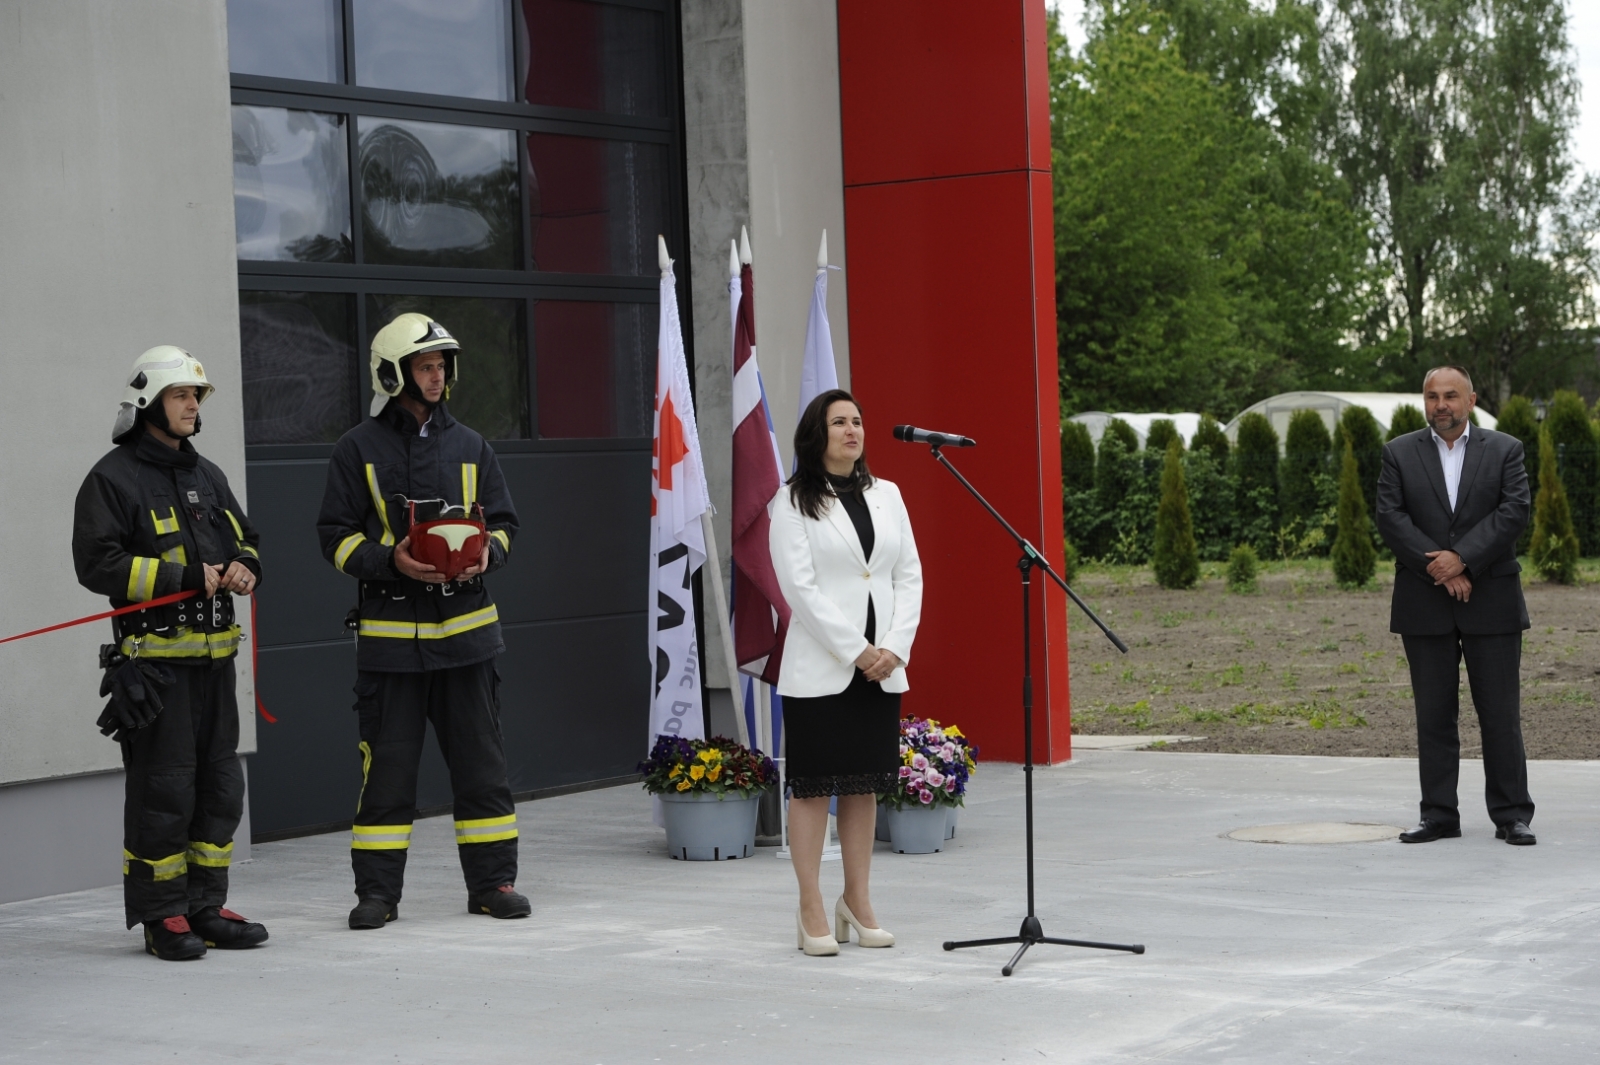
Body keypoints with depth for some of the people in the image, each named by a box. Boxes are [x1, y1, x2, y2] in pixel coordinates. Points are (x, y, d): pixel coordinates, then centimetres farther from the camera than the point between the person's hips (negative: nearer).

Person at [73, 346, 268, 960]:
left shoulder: (207, 476, 17)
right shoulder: (113, 478, -6)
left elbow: (245, 541, 24)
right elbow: (97, 563, -14)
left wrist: (244, 567, 0)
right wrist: (184, 579, -18)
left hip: (214, 654, 7)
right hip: (153, 658, -7)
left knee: (220, 785, 10)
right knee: (163, 789, -6)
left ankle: (205, 908, 20)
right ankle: (161, 916, 4)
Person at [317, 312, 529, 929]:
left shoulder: (469, 448, 11)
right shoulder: (358, 450, 1)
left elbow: (502, 521, 14)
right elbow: (336, 535, 0)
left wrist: (487, 554, -8)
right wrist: (390, 560, -16)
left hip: (465, 627, 3)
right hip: (390, 632, -3)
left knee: (480, 761, 6)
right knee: (387, 764, 1)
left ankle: (492, 881, 15)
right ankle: (377, 891, 10)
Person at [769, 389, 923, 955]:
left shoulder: (886, 495, 12)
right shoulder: (793, 502, -3)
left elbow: (909, 575, 8)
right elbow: (799, 586, -11)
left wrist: (894, 649, -5)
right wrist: (854, 651, -15)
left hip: (882, 667, 5)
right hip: (819, 667, -5)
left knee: (864, 785, 9)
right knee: (812, 785, -1)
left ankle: (857, 900, 17)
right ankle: (811, 910, 5)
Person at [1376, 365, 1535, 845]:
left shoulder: (1504, 450, 6)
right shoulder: (1399, 453, 7)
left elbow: (1515, 510, -6)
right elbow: (1390, 518, -3)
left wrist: (1461, 558, -15)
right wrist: (1439, 568, -12)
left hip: (1491, 603, -1)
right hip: (1425, 605, 1)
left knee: (1501, 713, 0)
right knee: (1433, 715, 4)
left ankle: (1512, 815, 6)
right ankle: (1439, 815, 10)